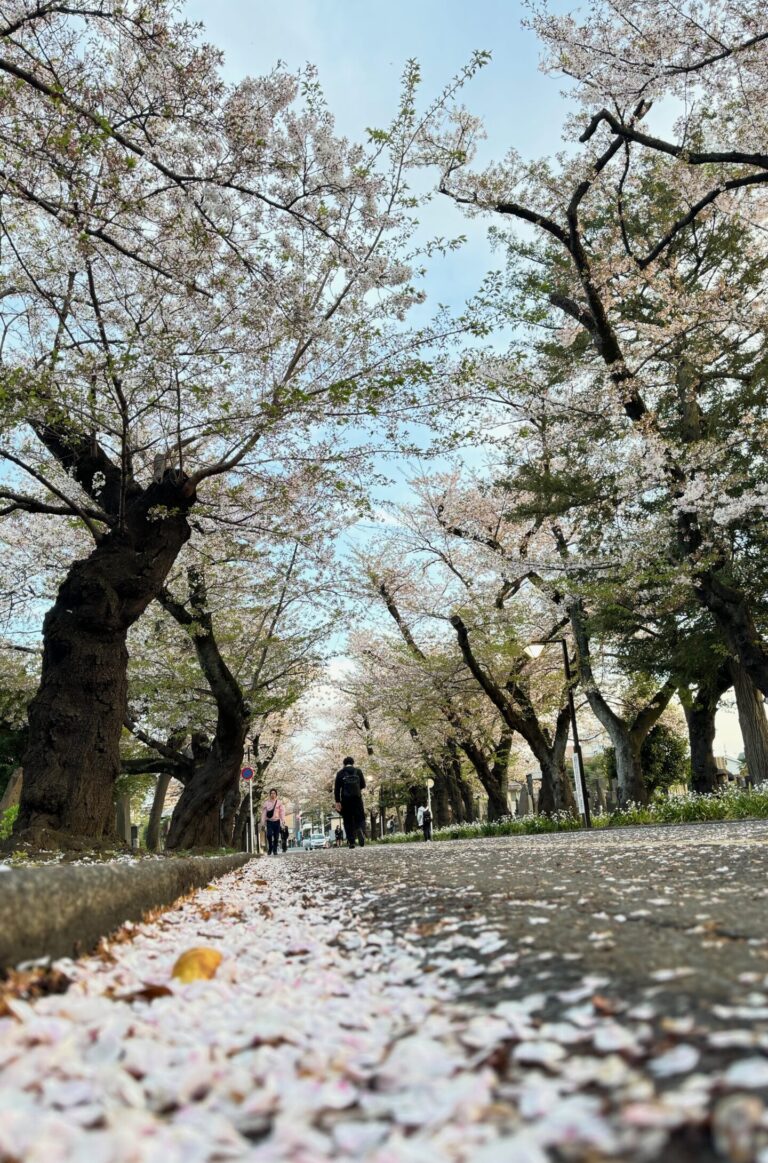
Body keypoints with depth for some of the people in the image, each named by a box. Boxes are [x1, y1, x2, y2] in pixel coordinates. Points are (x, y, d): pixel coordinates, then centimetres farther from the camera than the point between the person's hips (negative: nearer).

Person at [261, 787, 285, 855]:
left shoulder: (279, 803, 3)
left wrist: (283, 821, -6)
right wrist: (263, 822, -1)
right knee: (269, 835, -17)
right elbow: (264, 812, 5)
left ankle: (275, 850, 17)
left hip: (276, 821, 1)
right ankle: (270, 848, 3)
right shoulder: (267, 803, 5)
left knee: (276, 837, 3)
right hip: (269, 821, 0)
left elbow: (282, 812, 2)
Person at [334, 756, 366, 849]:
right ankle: (361, 831, -28)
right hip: (357, 798, 0)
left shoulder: (340, 773, 5)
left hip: (345, 799, 0)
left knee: (348, 821, 4)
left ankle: (351, 842, -1)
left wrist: (337, 802, -1)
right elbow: (363, 785, 12)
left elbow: (336, 788, -1)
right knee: (360, 818, 3)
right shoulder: (358, 771, 8)